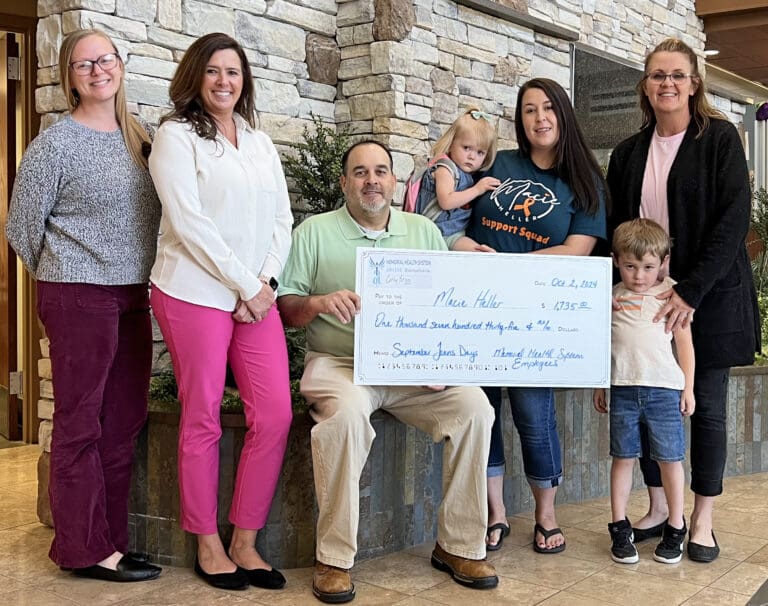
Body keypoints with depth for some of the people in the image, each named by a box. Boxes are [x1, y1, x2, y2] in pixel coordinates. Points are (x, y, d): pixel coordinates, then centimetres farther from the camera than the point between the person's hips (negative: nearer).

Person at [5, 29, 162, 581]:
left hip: (132, 297, 6)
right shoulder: (55, 144, -7)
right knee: (81, 422, -1)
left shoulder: (139, 138, 11)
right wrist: (64, 273, 9)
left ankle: (110, 540, 20)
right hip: (79, 297, -6)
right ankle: (86, 549, 8)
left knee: (124, 422, 9)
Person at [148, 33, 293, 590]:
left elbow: (282, 219, 13)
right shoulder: (177, 135, 0)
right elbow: (188, 222, -10)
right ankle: (208, 544, 15)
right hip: (196, 293, -5)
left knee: (275, 415, -2)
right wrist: (245, 286, -11)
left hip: (258, 297, 5)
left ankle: (245, 542, 10)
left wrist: (267, 281, -3)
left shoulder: (261, 142, 18)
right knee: (203, 419, 2)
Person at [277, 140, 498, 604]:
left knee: (474, 406, -21)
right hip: (339, 363, -3)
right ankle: (334, 557, -22)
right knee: (347, 411, -36)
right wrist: (318, 302, -19)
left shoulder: (424, 231, 15)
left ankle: (460, 545, -7)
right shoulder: (315, 231, 7)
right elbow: (285, 308, 2)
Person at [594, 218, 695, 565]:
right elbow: (603, 343, 14)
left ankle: (676, 529, 18)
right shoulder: (612, 297, 8)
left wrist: (688, 387, 3)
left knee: (669, 458, 4)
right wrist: (599, 386, 13)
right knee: (623, 457, 7)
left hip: (664, 388, -1)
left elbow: (684, 342, 6)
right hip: (623, 389, 2)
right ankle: (619, 528, 17)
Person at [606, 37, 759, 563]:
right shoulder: (628, 154, 9)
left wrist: (691, 290, -20)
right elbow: (617, 228, 12)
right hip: (645, 299, 4)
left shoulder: (719, 138, -4)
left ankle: (703, 520, 13)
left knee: (706, 407, 3)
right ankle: (659, 509, 20)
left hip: (709, 296, -4)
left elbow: (734, 219, -13)